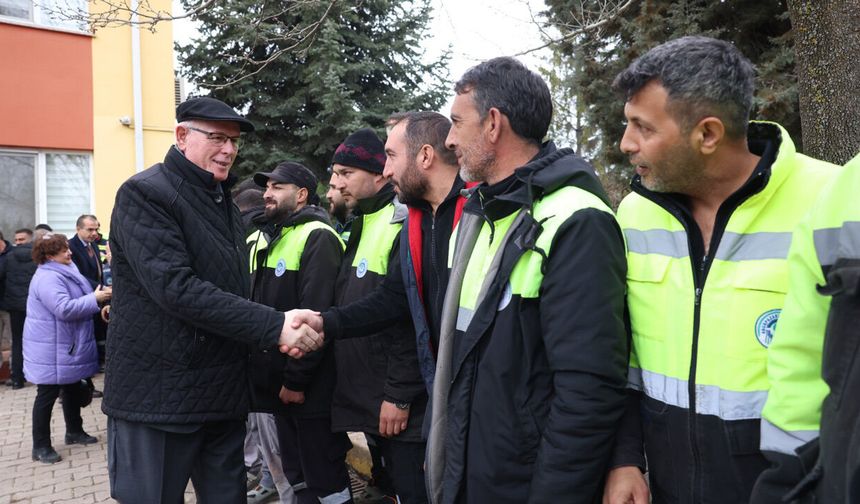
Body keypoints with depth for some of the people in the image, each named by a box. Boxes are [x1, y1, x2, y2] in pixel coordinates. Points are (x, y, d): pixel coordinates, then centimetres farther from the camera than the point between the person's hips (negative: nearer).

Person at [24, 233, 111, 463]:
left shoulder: (66, 270, 10)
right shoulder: (47, 278, -23)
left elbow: (78, 301, 19)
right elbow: (65, 309, -31)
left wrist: (98, 298, 4)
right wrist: (95, 299, -28)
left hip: (69, 346, 10)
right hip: (51, 349, -10)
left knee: (73, 389, 19)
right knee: (47, 395, -1)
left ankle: (74, 431, 34)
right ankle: (40, 446, 9)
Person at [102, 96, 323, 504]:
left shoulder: (224, 202, 15)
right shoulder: (145, 194, -12)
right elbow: (176, 288, -24)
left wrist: (282, 329, 1)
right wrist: (274, 327, -25)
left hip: (225, 396, 8)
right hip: (157, 398, -7)